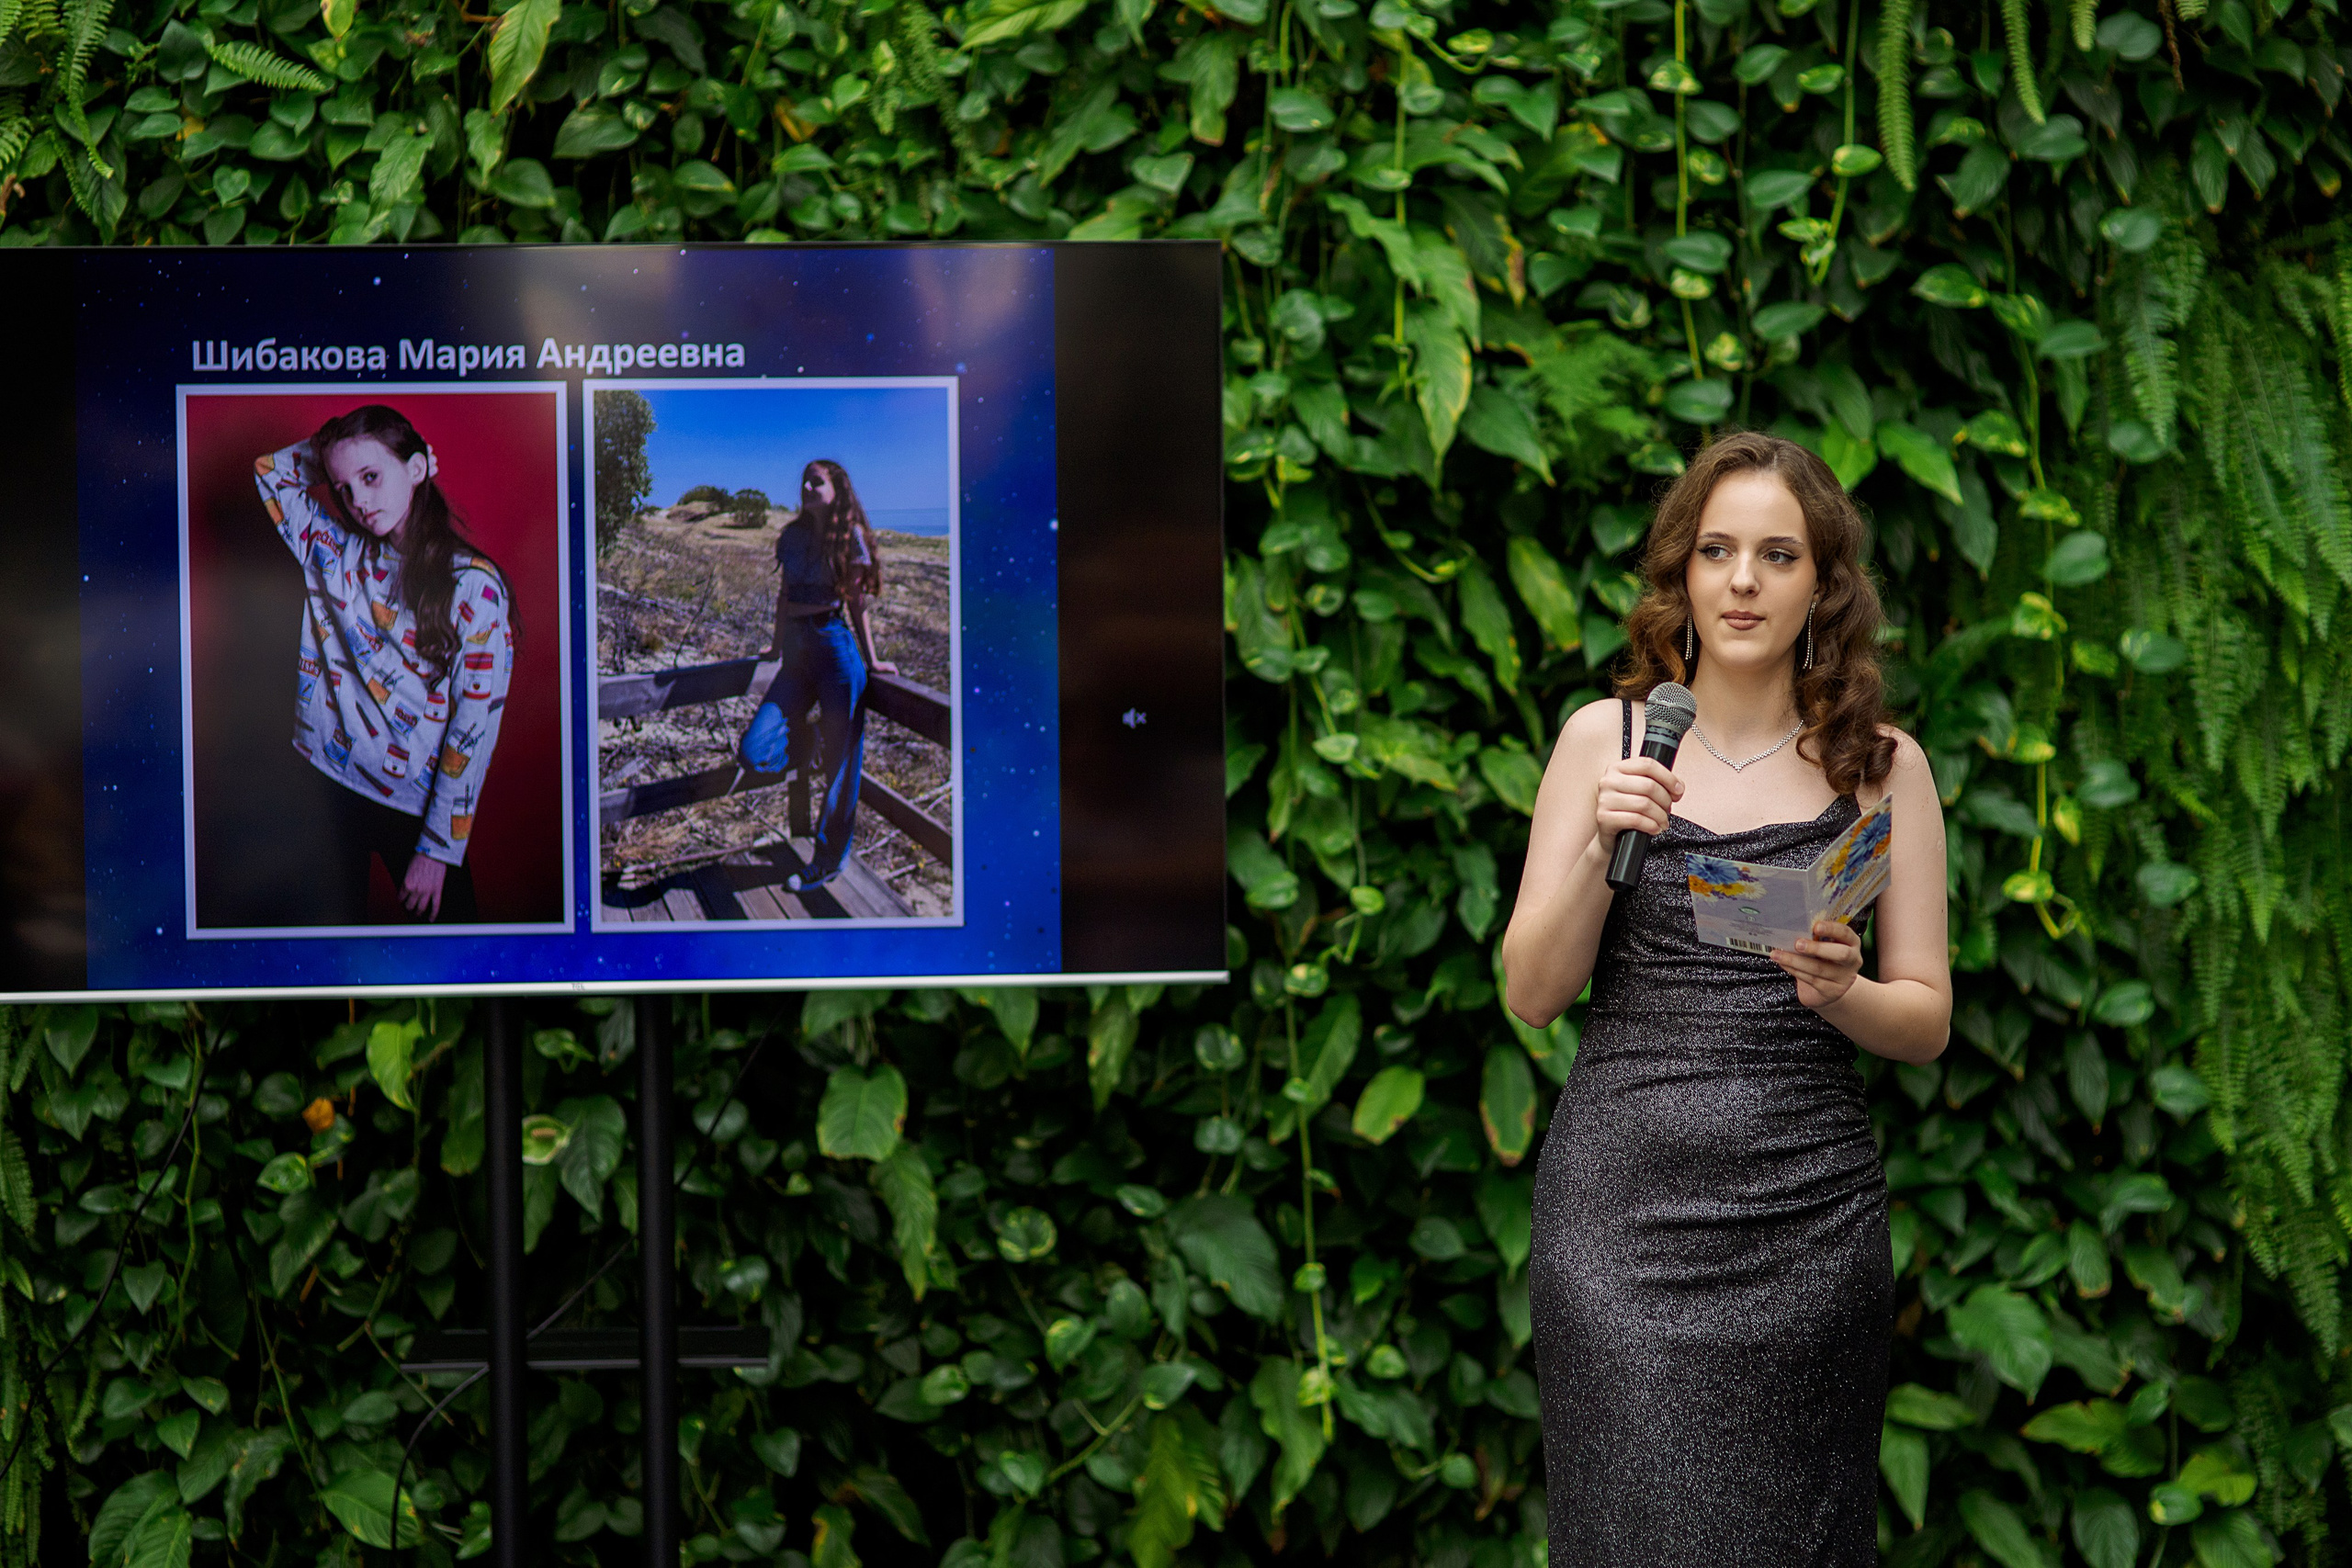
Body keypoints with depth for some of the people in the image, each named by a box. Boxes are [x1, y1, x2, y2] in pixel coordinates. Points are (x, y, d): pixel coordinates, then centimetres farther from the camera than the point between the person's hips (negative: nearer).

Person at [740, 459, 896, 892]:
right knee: (754, 753, -9)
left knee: (841, 759, -1)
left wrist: (871, 660, 3)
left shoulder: (850, 537, 0)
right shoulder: (792, 536, 12)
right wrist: (777, 647, 28)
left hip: (835, 646, -5)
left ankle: (829, 860, 11)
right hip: (797, 653, 5)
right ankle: (810, 737, 21)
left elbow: (856, 602, 3)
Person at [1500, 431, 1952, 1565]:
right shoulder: (1605, 738, 6)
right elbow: (1531, 994, 4)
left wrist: (1839, 993, -12)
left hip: (1809, 1215, 1)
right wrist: (1600, 845, -11)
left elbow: (1927, 1022, 9)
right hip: (1622, 1204, -1)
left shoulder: (1882, 766, 7)